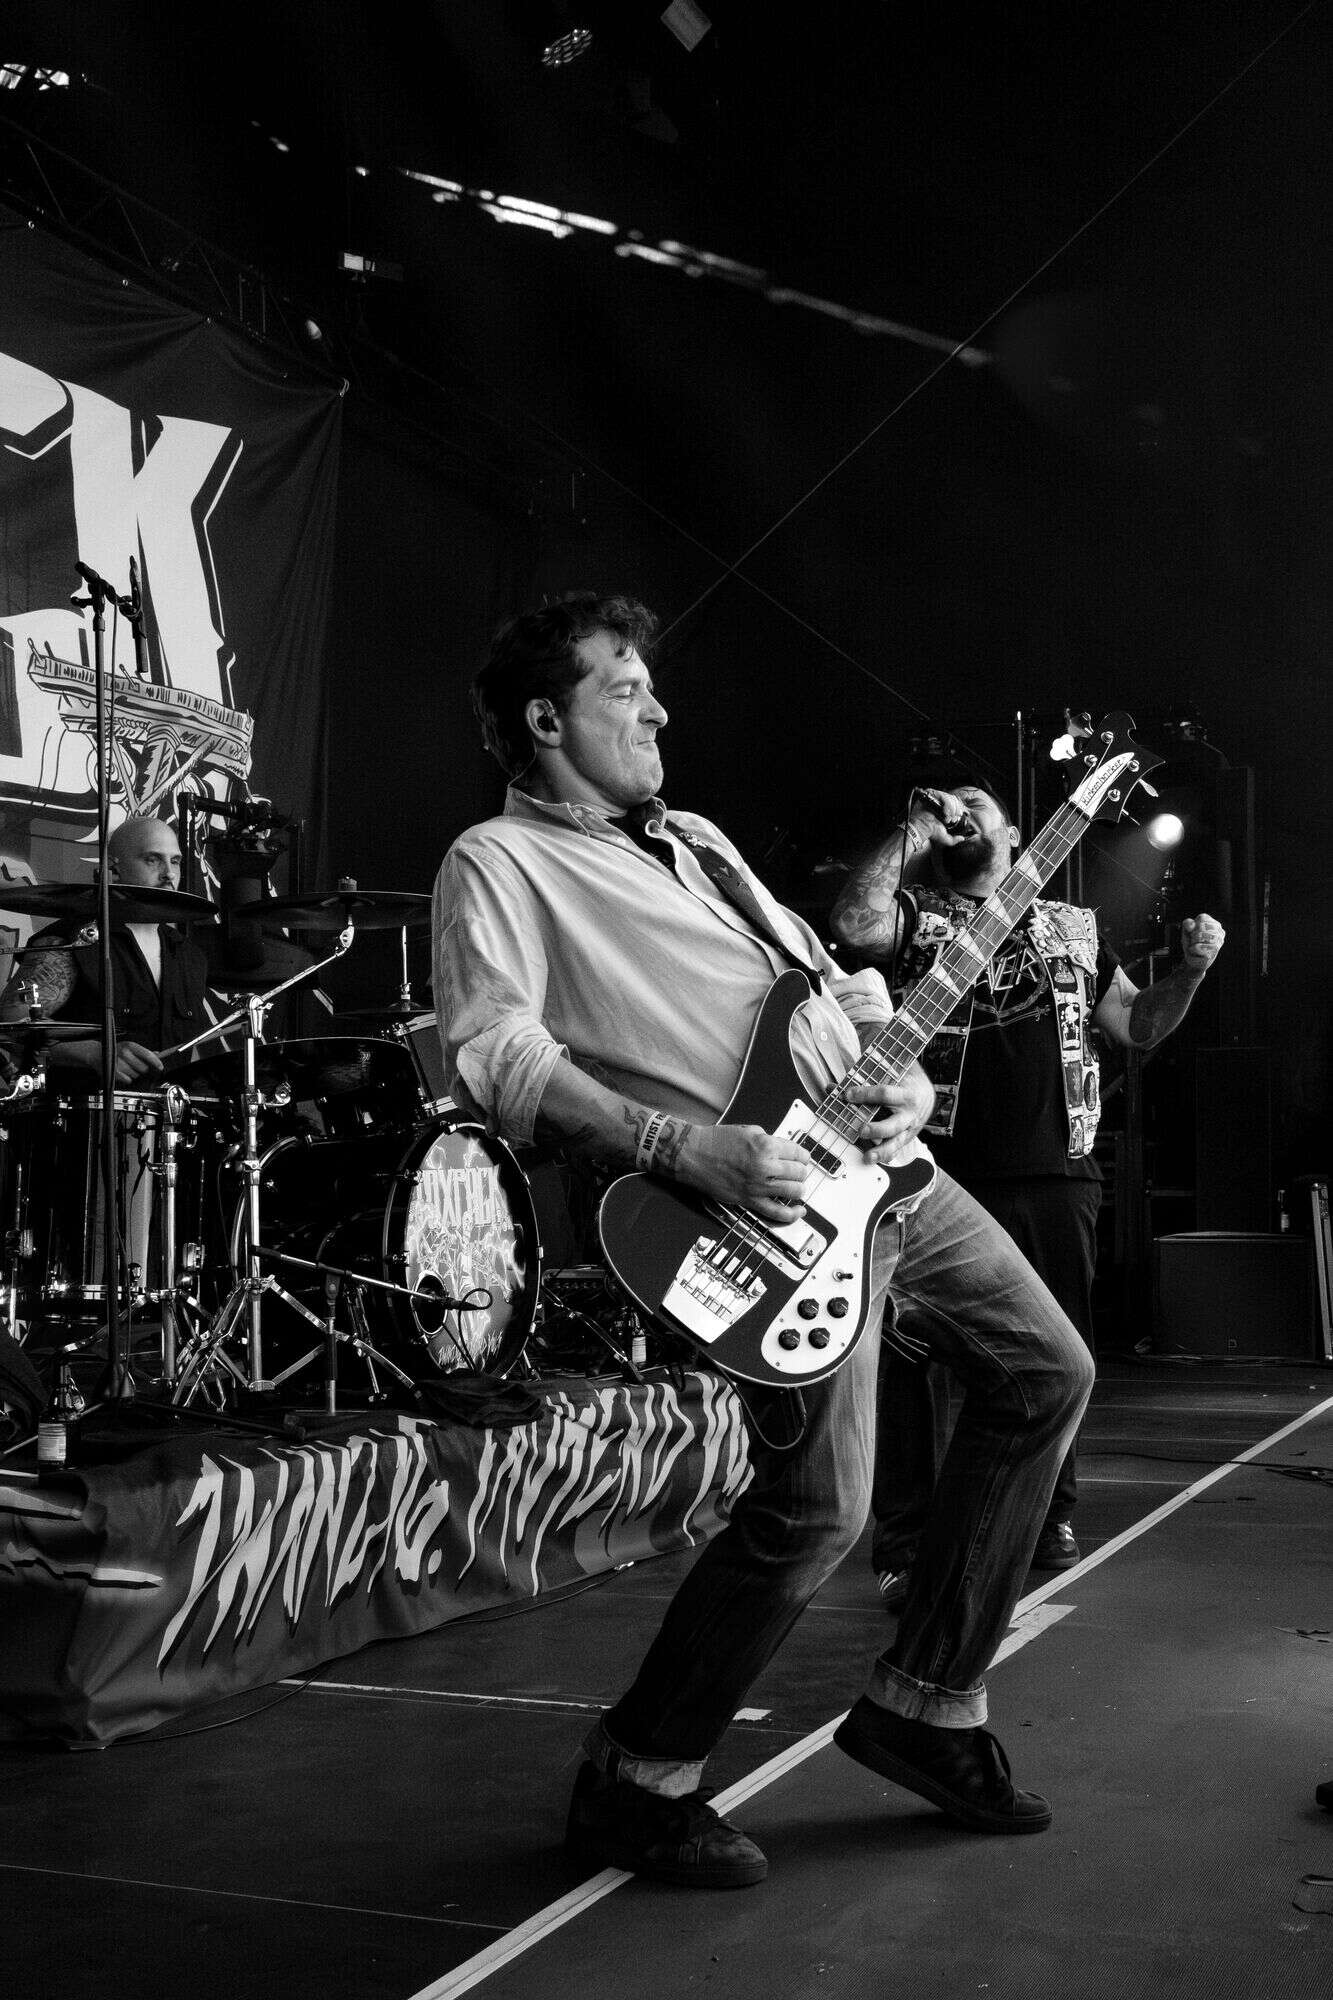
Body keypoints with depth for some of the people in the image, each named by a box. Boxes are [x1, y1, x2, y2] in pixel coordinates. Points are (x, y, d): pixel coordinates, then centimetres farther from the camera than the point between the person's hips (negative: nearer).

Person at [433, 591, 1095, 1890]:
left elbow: (833, 976, 25)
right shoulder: (499, 863, -4)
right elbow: (490, 1056, -18)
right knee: (818, 1506, -13)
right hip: (770, 1199, -9)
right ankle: (636, 1784, 8)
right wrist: (689, 1150, -25)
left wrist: (904, 1081, 4)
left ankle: (922, 1701, 23)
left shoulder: (694, 844, 22)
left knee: (1046, 1373, 14)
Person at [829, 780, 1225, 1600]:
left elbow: (1138, 1026, 19)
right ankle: (906, 1548, 2)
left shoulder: (1075, 929, 19)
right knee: (918, 1358, -5)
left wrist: (1191, 971, 1)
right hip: (943, 1175, -3)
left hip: (1056, 1176, 3)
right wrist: (915, 827, -7)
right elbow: (853, 924, -13)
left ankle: (1051, 1518, 26)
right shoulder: (918, 921, 9)